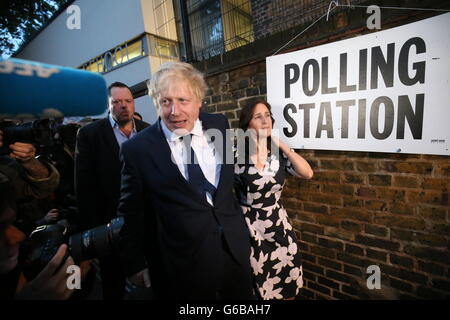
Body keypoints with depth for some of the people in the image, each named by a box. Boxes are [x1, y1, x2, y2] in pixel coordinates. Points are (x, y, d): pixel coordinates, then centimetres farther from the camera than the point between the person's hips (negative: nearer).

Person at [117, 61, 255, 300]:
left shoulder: (219, 125, -4)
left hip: (235, 250, 4)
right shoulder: (137, 149, -13)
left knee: (244, 300, 24)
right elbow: (131, 213, -4)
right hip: (181, 265, -3)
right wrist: (135, 265, 2)